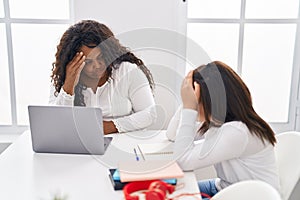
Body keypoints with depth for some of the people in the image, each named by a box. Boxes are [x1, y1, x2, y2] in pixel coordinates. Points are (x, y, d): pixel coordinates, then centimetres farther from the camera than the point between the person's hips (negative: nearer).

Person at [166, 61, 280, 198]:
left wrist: (189, 107, -29)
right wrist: (187, 104, -11)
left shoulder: (236, 131, -30)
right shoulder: (216, 120, -4)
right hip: (223, 187, 8)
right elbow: (172, 135, 3)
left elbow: (183, 161, -31)